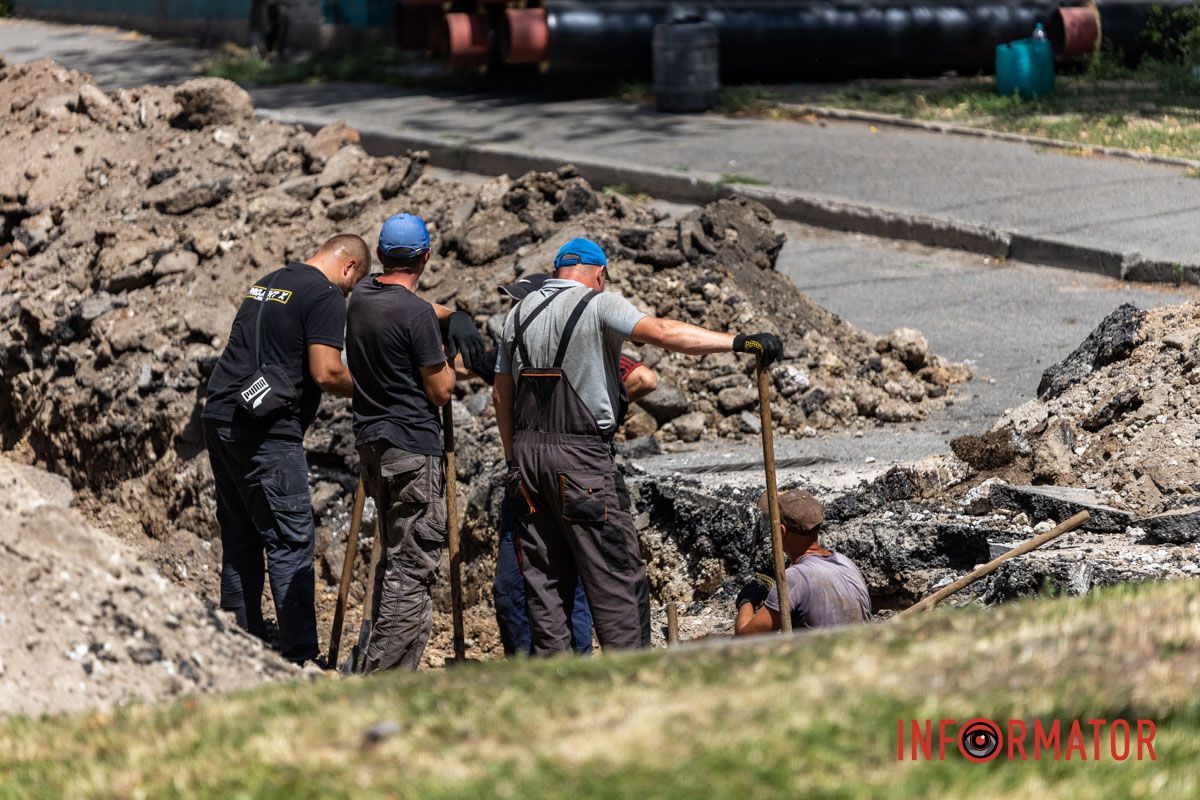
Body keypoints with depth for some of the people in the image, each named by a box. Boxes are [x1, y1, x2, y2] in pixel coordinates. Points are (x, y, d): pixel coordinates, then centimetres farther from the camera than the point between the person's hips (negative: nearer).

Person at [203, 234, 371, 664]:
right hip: (265, 433, -9)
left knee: (239, 542, 13)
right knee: (291, 543, -5)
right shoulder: (326, 295, -6)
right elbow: (325, 372, -16)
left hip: (219, 419, 9)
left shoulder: (266, 284, 20)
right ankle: (300, 658, -7)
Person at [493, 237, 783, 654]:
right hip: (581, 454, -6)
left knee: (544, 573, 9)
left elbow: (501, 394, 16)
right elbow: (661, 332, -21)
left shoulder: (519, 313, 15)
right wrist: (739, 342, -25)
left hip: (527, 450, 6)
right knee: (615, 571, -4)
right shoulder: (598, 304, -5)